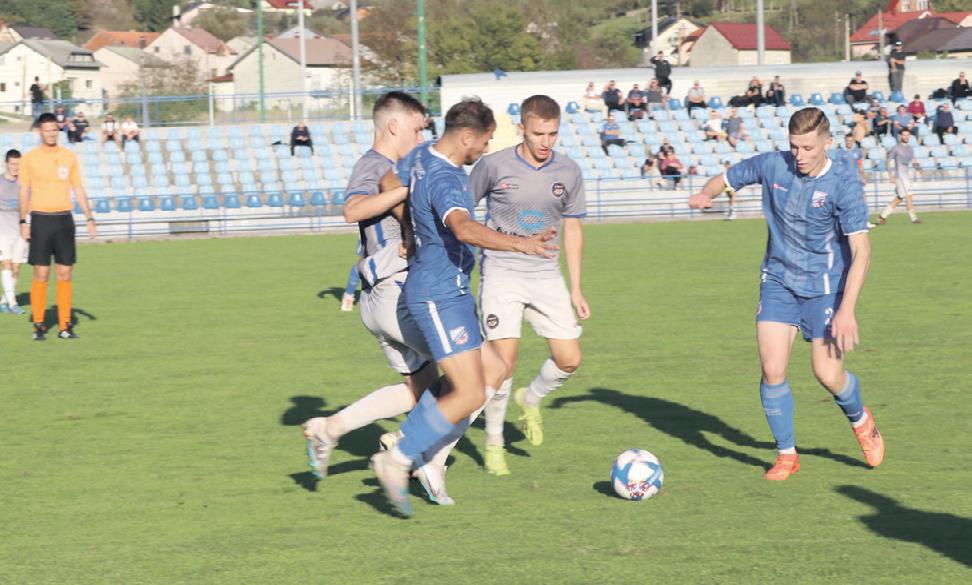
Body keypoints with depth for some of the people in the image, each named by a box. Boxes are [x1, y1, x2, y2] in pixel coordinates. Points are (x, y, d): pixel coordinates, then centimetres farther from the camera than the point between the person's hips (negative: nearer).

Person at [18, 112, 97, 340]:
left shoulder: (69, 157, 8)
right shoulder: (29, 158, 1)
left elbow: (78, 190, 11)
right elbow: (24, 192, 3)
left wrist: (89, 218, 5)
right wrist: (23, 222, -4)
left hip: (64, 219, 2)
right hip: (40, 220, -2)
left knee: (65, 274, 1)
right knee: (41, 274, -4)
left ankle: (65, 326, 5)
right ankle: (38, 326, 2)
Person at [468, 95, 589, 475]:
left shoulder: (569, 173, 2)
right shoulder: (494, 166, -9)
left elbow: (572, 230, 11)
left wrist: (576, 289, 10)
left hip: (546, 276, 4)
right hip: (501, 274, -4)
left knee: (569, 360, -1)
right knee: (504, 361, -11)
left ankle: (531, 400, 31)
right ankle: (494, 444, 7)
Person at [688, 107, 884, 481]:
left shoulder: (843, 184, -18)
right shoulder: (772, 166, -6)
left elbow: (860, 250, -20)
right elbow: (726, 179, 9)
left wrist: (847, 310, -28)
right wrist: (705, 195, -17)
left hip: (825, 288, -3)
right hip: (778, 282, 3)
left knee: (828, 375, -5)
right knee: (772, 370, -8)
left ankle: (860, 419, 30)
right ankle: (786, 454, 9)